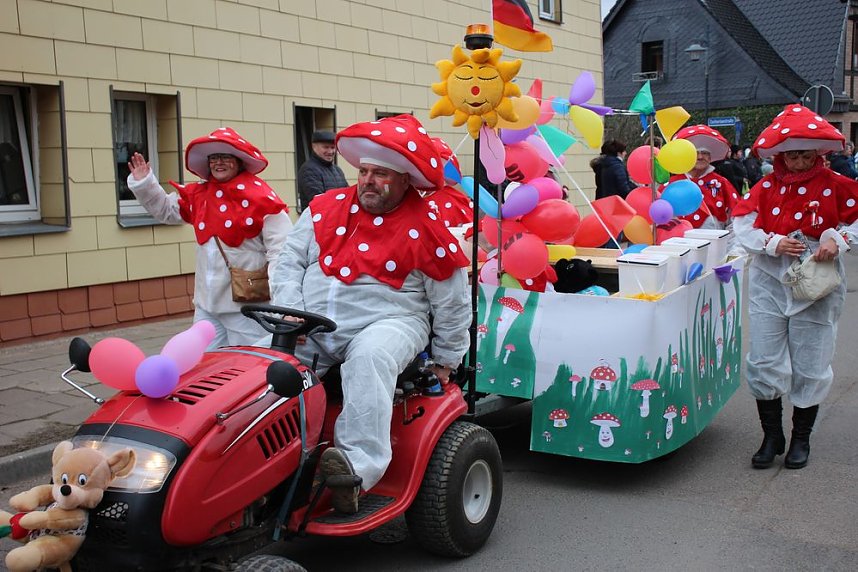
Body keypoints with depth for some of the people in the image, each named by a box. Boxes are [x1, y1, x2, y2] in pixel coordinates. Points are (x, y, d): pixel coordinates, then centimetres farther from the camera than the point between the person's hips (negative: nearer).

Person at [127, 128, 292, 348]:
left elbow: (281, 249, -15)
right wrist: (143, 184, 9)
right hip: (207, 303, 7)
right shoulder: (199, 195, 10)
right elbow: (165, 210, 26)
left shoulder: (259, 196, -10)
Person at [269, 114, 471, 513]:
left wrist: (444, 362, 9)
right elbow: (290, 262, 13)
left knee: (369, 357, -37)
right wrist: (291, 311, -3)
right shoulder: (327, 208, 11)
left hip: (388, 323, -4)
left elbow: (452, 305, 4)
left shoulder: (426, 229, -2)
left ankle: (357, 467, -43)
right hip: (312, 328, 5)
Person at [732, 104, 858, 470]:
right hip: (769, 284, 2)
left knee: (810, 366, 6)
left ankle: (801, 438, 24)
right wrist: (772, 243, -16)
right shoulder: (766, 187, 3)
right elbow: (742, 224, -1)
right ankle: (772, 436, 18)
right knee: (765, 362, 2)